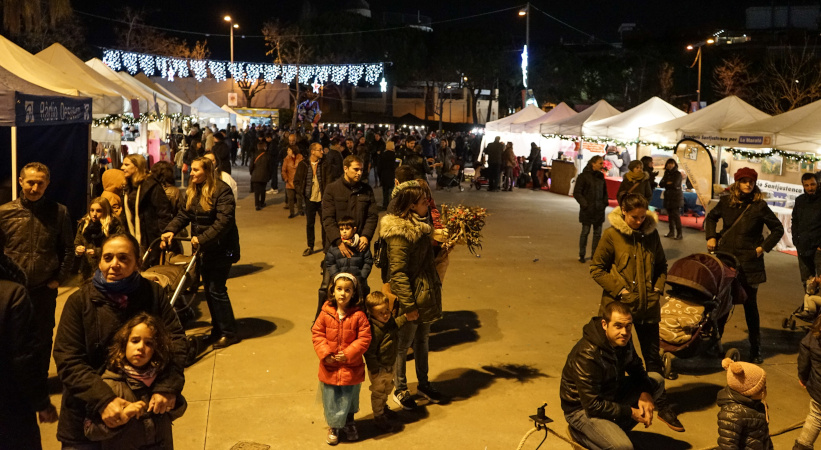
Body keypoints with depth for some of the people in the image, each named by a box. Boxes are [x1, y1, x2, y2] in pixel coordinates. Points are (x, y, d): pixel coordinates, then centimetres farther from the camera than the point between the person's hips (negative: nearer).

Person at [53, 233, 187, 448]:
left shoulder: (153, 293, -4)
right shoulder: (80, 300, -8)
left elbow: (176, 339, -7)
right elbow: (67, 360, -12)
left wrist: (168, 387, -22)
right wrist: (103, 399, -25)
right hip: (88, 415, -1)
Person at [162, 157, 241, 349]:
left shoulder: (222, 191, -17)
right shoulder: (192, 192, 9)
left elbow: (224, 221, -24)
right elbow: (184, 215, 4)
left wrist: (202, 238, -30)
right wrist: (170, 230, -14)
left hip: (222, 248, -8)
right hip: (204, 248, 8)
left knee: (216, 289, -7)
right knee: (208, 288, 12)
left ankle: (229, 333, 4)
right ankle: (217, 328, 25)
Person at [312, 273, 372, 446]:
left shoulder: (358, 316, -14)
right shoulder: (326, 314, -9)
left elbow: (364, 338, -12)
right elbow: (317, 334, -2)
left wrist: (348, 354, -18)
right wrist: (325, 353, -14)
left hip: (351, 368, -1)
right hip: (329, 367, 1)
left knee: (349, 398, 16)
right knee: (331, 399, 13)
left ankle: (349, 423, 42)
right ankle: (333, 426, 36)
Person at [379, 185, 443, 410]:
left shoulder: (419, 225, 5)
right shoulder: (400, 232, -23)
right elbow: (397, 273, -23)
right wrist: (408, 305, -21)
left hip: (426, 293, 9)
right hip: (411, 297, -9)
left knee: (422, 340, 22)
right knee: (403, 344, 10)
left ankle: (423, 383, 39)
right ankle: (400, 389, 27)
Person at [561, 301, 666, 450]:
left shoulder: (623, 340, -8)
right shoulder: (587, 355, -32)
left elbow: (636, 367, 12)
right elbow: (592, 406, -29)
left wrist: (645, 392, -8)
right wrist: (631, 412, -20)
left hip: (610, 395, 9)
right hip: (582, 409, -9)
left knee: (657, 380, 4)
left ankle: (615, 430, 5)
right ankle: (579, 433, 0)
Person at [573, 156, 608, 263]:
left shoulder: (600, 176, 9)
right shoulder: (583, 176, -8)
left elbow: (605, 192, 21)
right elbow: (576, 193, -8)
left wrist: (605, 202, 7)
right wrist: (584, 204, -13)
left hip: (599, 210, 5)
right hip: (587, 210, -5)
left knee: (598, 233, 7)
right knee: (585, 232, 3)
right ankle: (581, 255, 15)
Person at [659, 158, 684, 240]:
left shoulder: (678, 174, -5)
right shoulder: (666, 173, 14)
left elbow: (675, 185, -17)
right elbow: (661, 184, 4)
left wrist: (666, 184, -2)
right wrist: (668, 183, -11)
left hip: (676, 197, -6)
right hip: (668, 197, 6)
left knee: (676, 215, -10)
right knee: (670, 215, 9)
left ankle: (679, 233, -8)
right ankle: (671, 232, 19)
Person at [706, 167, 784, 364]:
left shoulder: (759, 206, -7)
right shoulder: (726, 202, 1)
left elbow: (778, 229, 1)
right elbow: (711, 217, 18)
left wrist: (763, 247, -8)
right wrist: (711, 237, 4)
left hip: (749, 262, -2)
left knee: (750, 305, 6)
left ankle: (755, 349, 17)